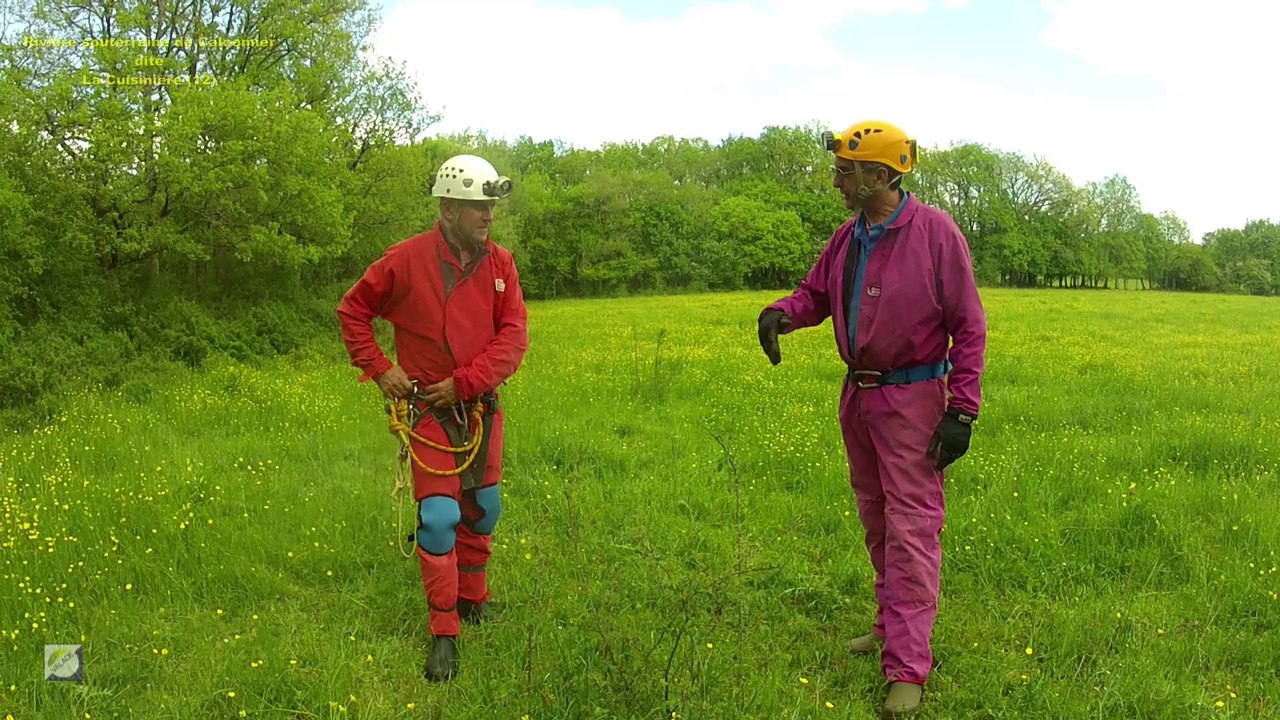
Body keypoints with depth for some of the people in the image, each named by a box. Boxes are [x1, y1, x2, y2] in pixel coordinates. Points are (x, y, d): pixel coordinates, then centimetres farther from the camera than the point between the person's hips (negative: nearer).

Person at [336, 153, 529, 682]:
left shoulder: (500, 263, -2)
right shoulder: (406, 260, -11)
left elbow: (514, 335, -6)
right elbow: (352, 311, 2)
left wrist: (465, 382, -16)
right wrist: (378, 368, -9)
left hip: (481, 406, 4)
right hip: (429, 408, -4)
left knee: (483, 510, 16)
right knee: (439, 517, -10)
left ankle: (473, 600, 37)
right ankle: (443, 634, 2)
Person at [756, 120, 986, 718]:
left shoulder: (936, 232, -13)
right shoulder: (847, 238, 6)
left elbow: (969, 327, -11)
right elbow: (816, 295, 14)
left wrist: (961, 411, -16)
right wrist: (779, 313, -11)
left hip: (912, 400, -7)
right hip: (857, 398, 7)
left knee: (911, 529, -6)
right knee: (875, 521, 18)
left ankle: (907, 671, -2)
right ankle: (892, 624, 35)